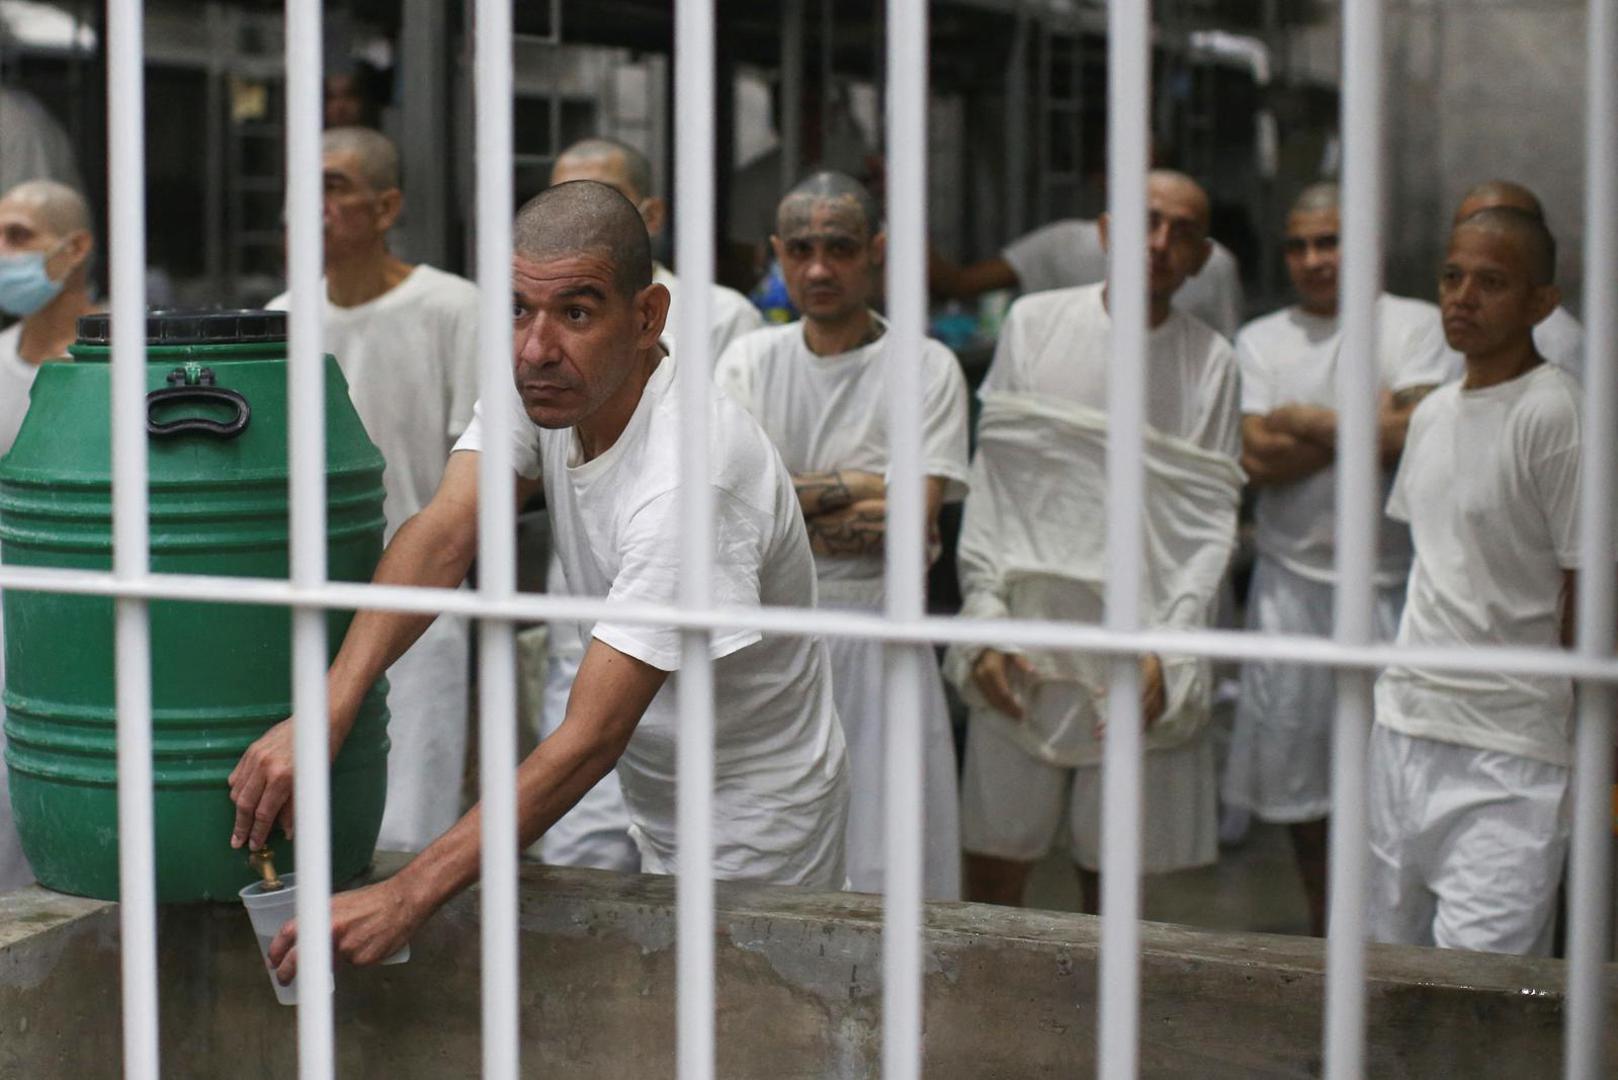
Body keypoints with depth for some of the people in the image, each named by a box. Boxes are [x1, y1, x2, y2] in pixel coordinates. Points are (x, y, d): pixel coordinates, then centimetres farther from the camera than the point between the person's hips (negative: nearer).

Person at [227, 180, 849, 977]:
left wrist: (407, 897, -39)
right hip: (660, 813, 7)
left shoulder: (689, 478, -33)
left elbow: (591, 739, -34)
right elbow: (447, 533, -20)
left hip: (757, 833, -7)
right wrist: (324, 713, -37)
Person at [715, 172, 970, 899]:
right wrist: (853, 489, -9)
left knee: (886, 870, -3)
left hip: (877, 637, -2)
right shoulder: (751, 361, 10)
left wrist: (794, 501, -10)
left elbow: (913, 521, -9)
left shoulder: (927, 368, 1)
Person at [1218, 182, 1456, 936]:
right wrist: (1367, 424, -7)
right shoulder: (1261, 341, 11)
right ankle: (1324, 933, 21)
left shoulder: (1414, 325, 4)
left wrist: (1311, 423, -8)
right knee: (1300, 777, 7)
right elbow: (1256, 459, -3)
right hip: (1291, 576, 3)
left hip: (1391, 579, -3)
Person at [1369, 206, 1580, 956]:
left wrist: (1592, 747, -11)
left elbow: (1588, 587, -12)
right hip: (1403, 725, 8)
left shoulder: (1554, 412, -13)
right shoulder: (1434, 411, 11)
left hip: (1508, 750, -8)